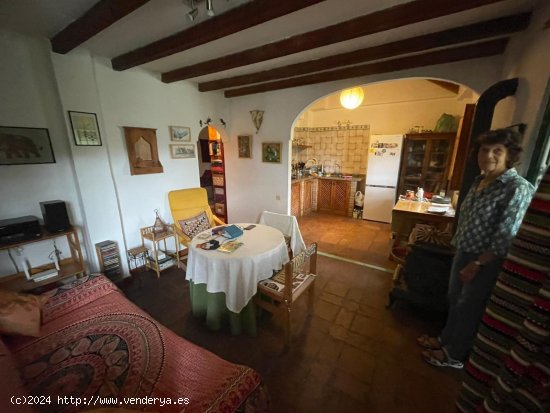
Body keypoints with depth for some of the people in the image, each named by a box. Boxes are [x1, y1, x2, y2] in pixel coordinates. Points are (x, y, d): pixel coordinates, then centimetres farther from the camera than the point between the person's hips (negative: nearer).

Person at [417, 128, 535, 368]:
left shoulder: (517, 188, -20)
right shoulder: (480, 181, 4)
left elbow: (505, 238, -21)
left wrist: (476, 264, -17)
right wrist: (459, 250, 14)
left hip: (485, 261, -7)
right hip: (463, 252, 7)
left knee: (468, 308, 10)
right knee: (454, 300, 21)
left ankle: (455, 355, 32)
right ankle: (446, 339, 42)